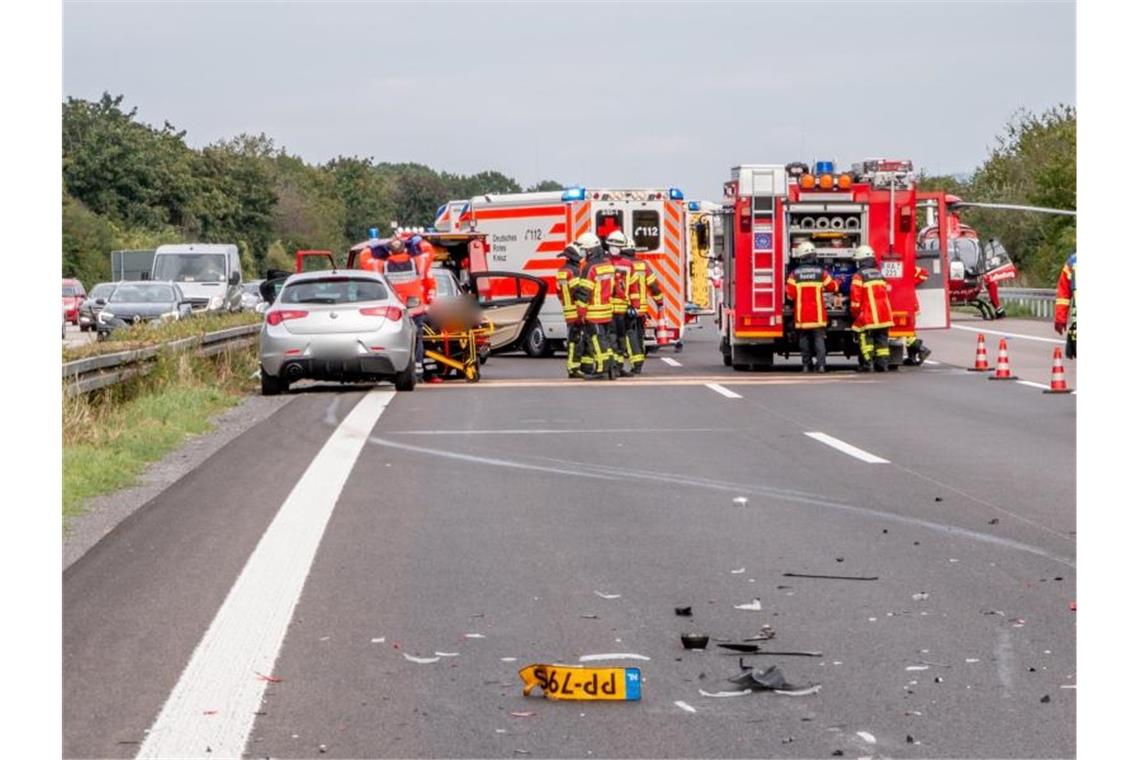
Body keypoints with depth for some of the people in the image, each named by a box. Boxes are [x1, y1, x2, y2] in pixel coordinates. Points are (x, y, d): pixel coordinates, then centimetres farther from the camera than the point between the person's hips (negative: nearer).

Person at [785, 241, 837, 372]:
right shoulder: (821, 272, -4)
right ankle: (821, 364, -11)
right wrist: (838, 283, 32)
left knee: (804, 338, 10)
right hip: (818, 314, -1)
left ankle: (806, 364, 8)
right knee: (819, 338, 0)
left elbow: (790, 294, -7)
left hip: (801, 314, 1)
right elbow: (832, 287, 8)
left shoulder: (795, 273, -4)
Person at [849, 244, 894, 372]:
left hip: (868, 316, -5)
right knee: (881, 339, 8)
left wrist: (855, 313, 1)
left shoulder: (859, 276, -6)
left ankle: (866, 363, -9)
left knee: (866, 338, -2)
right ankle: (883, 363, 3)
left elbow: (856, 297, -9)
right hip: (884, 315, 6)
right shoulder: (879, 274, 14)